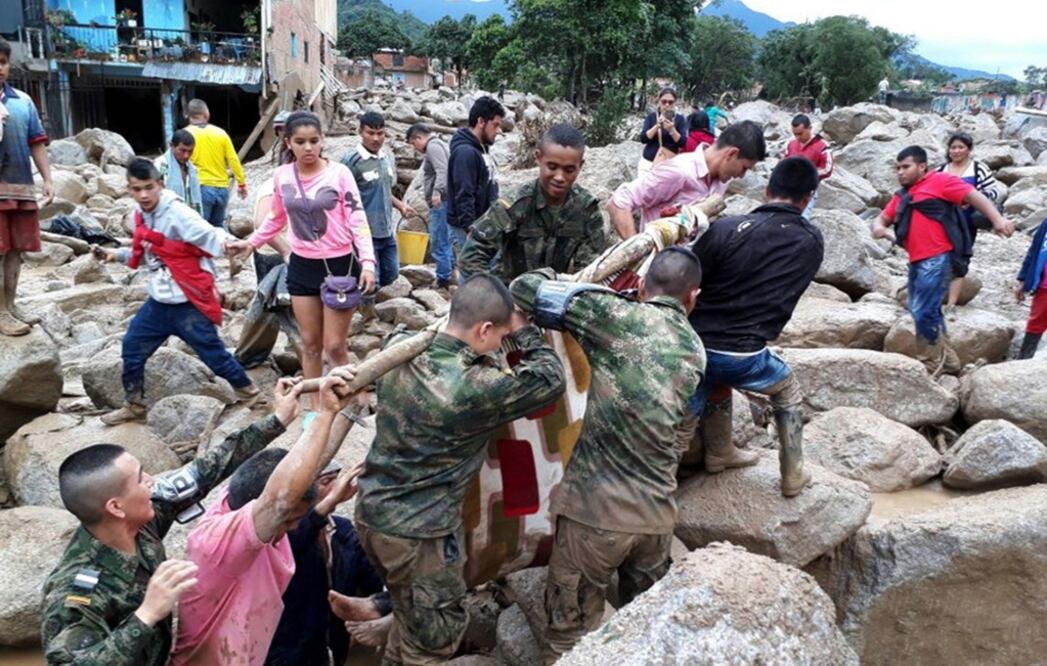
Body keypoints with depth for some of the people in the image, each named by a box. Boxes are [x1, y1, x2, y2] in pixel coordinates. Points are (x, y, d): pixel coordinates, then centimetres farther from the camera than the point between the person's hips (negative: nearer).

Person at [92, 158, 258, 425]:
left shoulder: (177, 213, -19)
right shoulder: (141, 216, 6)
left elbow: (208, 235, -33)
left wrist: (226, 243, -54)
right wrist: (117, 254, 12)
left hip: (188, 303, -8)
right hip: (159, 302, 8)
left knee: (212, 351, -1)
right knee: (132, 348, 14)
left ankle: (247, 391, 21)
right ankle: (134, 406, 31)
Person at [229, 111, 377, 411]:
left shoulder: (339, 173, -11)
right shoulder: (281, 176, 1)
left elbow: (357, 219, -12)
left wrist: (367, 261, -22)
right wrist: (252, 242, 18)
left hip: (340, 264, -4)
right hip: (302, 267, 4)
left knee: (334, 345, 0)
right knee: (310, 343, 12)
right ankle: (316, 408, 25)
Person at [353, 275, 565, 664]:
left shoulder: (400, 348, -8)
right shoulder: (476, 388, -27)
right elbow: (550, 380, -13)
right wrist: (525, 331, -1)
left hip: (371, 510, 8)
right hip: (418, 531, -7)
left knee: (410, 611, 30)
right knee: (436, 634, 16)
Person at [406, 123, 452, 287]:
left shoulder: (433, 146, -10)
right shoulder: (438, 144, 22)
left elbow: (442, 171, -24)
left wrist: (437, 192, -34)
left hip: (440, 201, -11)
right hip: (442, 201, 11)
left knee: (439, 242, -7)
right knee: (445, 241, 17)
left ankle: (443, 280, -3)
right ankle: (450, 273, 24)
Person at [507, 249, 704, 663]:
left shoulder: (619, 316, -7)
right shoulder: (696, 352, 8)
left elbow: (525, 289, -6)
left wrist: (559, 279, 16)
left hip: (595, 507, -4)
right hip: (658, 512, 5)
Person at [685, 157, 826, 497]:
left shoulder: (726, 229, -8)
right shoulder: (812, 242, 1)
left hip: (697, 346, 0)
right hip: (745, 356, 0)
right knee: (788, 391, 29)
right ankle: (793, 475, 33)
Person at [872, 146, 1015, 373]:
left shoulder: (939, 181, 0)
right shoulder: (901, 196, 21)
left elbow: (973, 196, -6)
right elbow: (883, 218, 21)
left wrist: (998, 220, -19)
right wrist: (878, 226, -4)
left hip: (937, 260, -8)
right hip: (917, 262, 8)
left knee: (924, 313, -12)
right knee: (924, 313, 14)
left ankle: (931, 363, 3)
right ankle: (946, 360, 26)